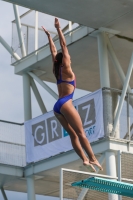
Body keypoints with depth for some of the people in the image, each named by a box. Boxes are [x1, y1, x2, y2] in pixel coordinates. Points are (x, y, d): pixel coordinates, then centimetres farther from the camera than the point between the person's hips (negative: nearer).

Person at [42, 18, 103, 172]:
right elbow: (63, 47, -2)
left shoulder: (57, 70, 16)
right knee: (80, 133, -8)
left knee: (73, 134, 3)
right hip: (65, 104, -8)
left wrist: (49, 36, 30)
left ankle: (85, 159, -3)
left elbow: (54, 52, 23)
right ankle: (92, 159, -10)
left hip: (57, 107, 8)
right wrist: (58, 29, 0)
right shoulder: (66, 69, 0)